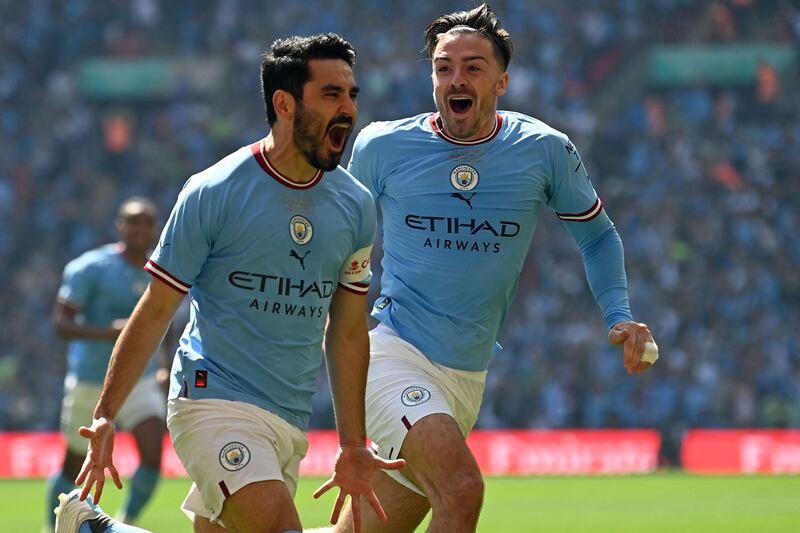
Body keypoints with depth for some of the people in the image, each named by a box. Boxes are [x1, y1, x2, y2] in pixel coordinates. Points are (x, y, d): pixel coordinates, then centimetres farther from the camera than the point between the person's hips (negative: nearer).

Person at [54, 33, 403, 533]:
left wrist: (353, 447, 14)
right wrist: (105, 416, -7)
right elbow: (155, 312, -2)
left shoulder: (357, 206, 8)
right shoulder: (212, 192, -7)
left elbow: (347, 333, 15)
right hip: (214, 400, -6)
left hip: (292, 424, 6)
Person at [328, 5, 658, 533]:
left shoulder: (545, 151, -1)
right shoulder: (382, 147, -4)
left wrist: (619, 318, -1)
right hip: (392, 351, -3)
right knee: (462, 490, -28)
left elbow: (597, 234, 14)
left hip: (467, 379, 4)